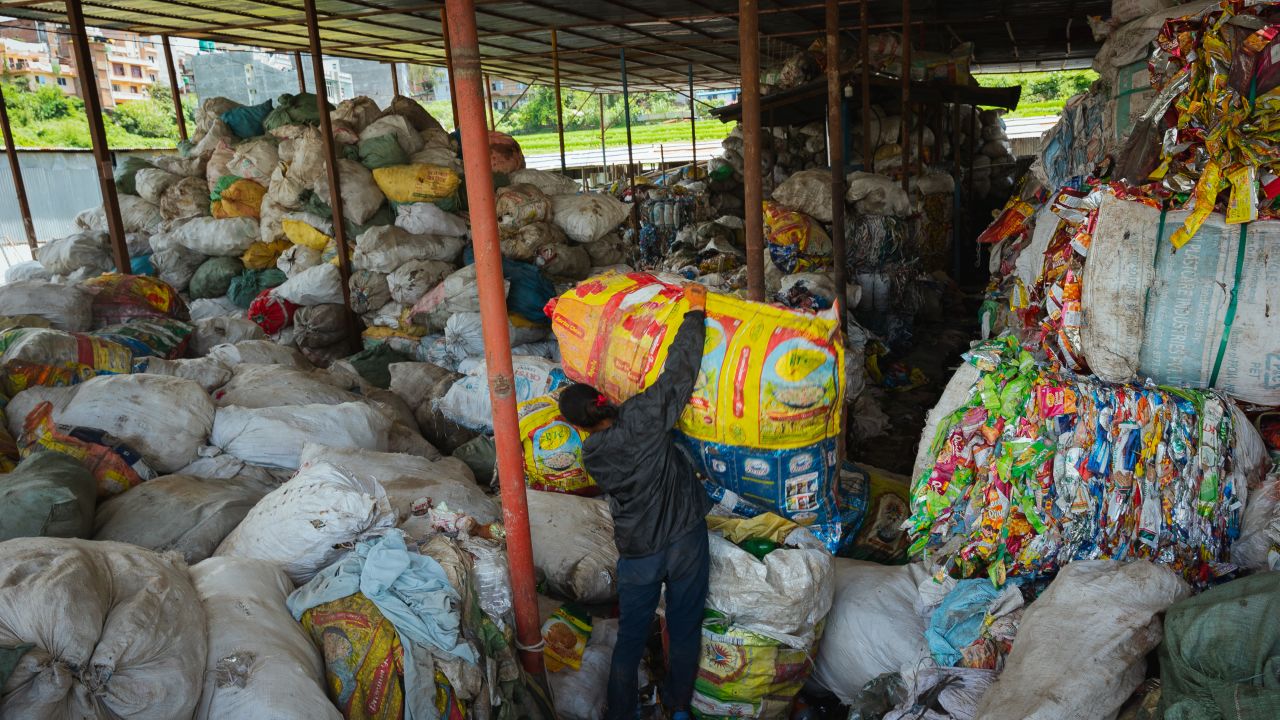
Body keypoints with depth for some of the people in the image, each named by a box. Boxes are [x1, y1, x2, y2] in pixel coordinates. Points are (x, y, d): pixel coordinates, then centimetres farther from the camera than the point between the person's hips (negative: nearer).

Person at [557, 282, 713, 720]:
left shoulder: (592, 454, -7)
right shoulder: (642, 417, -18)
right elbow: (680, 370, -18)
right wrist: (695, 313, -9)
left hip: (638, 556, 1)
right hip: (686, 541, -1)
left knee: (630, 638, 17)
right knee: (685, 630, 18)